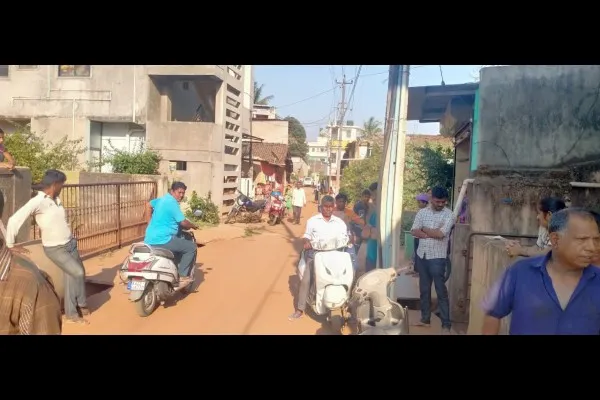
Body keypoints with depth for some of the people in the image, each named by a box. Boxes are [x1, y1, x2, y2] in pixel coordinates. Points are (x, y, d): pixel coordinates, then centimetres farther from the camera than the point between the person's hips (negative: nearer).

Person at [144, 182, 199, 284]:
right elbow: (183, 222, -14)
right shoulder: (172, 203, -14)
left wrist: (151, 222, 32)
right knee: (191, 247, -3)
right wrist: (192, 226, 6)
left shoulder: (162, 199, 15)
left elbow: (148, 205, 30)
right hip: (162, 240, -10)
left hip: (150, 240, 10)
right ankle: (182, 275, -1)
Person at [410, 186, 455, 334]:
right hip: (421, 255, 5)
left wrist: (424, 229, -7)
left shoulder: (449, 215, -8)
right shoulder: (422, 212, 5)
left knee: (441, 291, -1)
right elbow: (414, 232, -4)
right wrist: (432, 234, -16)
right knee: (424, 289, 14)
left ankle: (446, 324, 6)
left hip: (437, 258, -5)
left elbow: (441, 234, -20)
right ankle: (425, 318, 27)